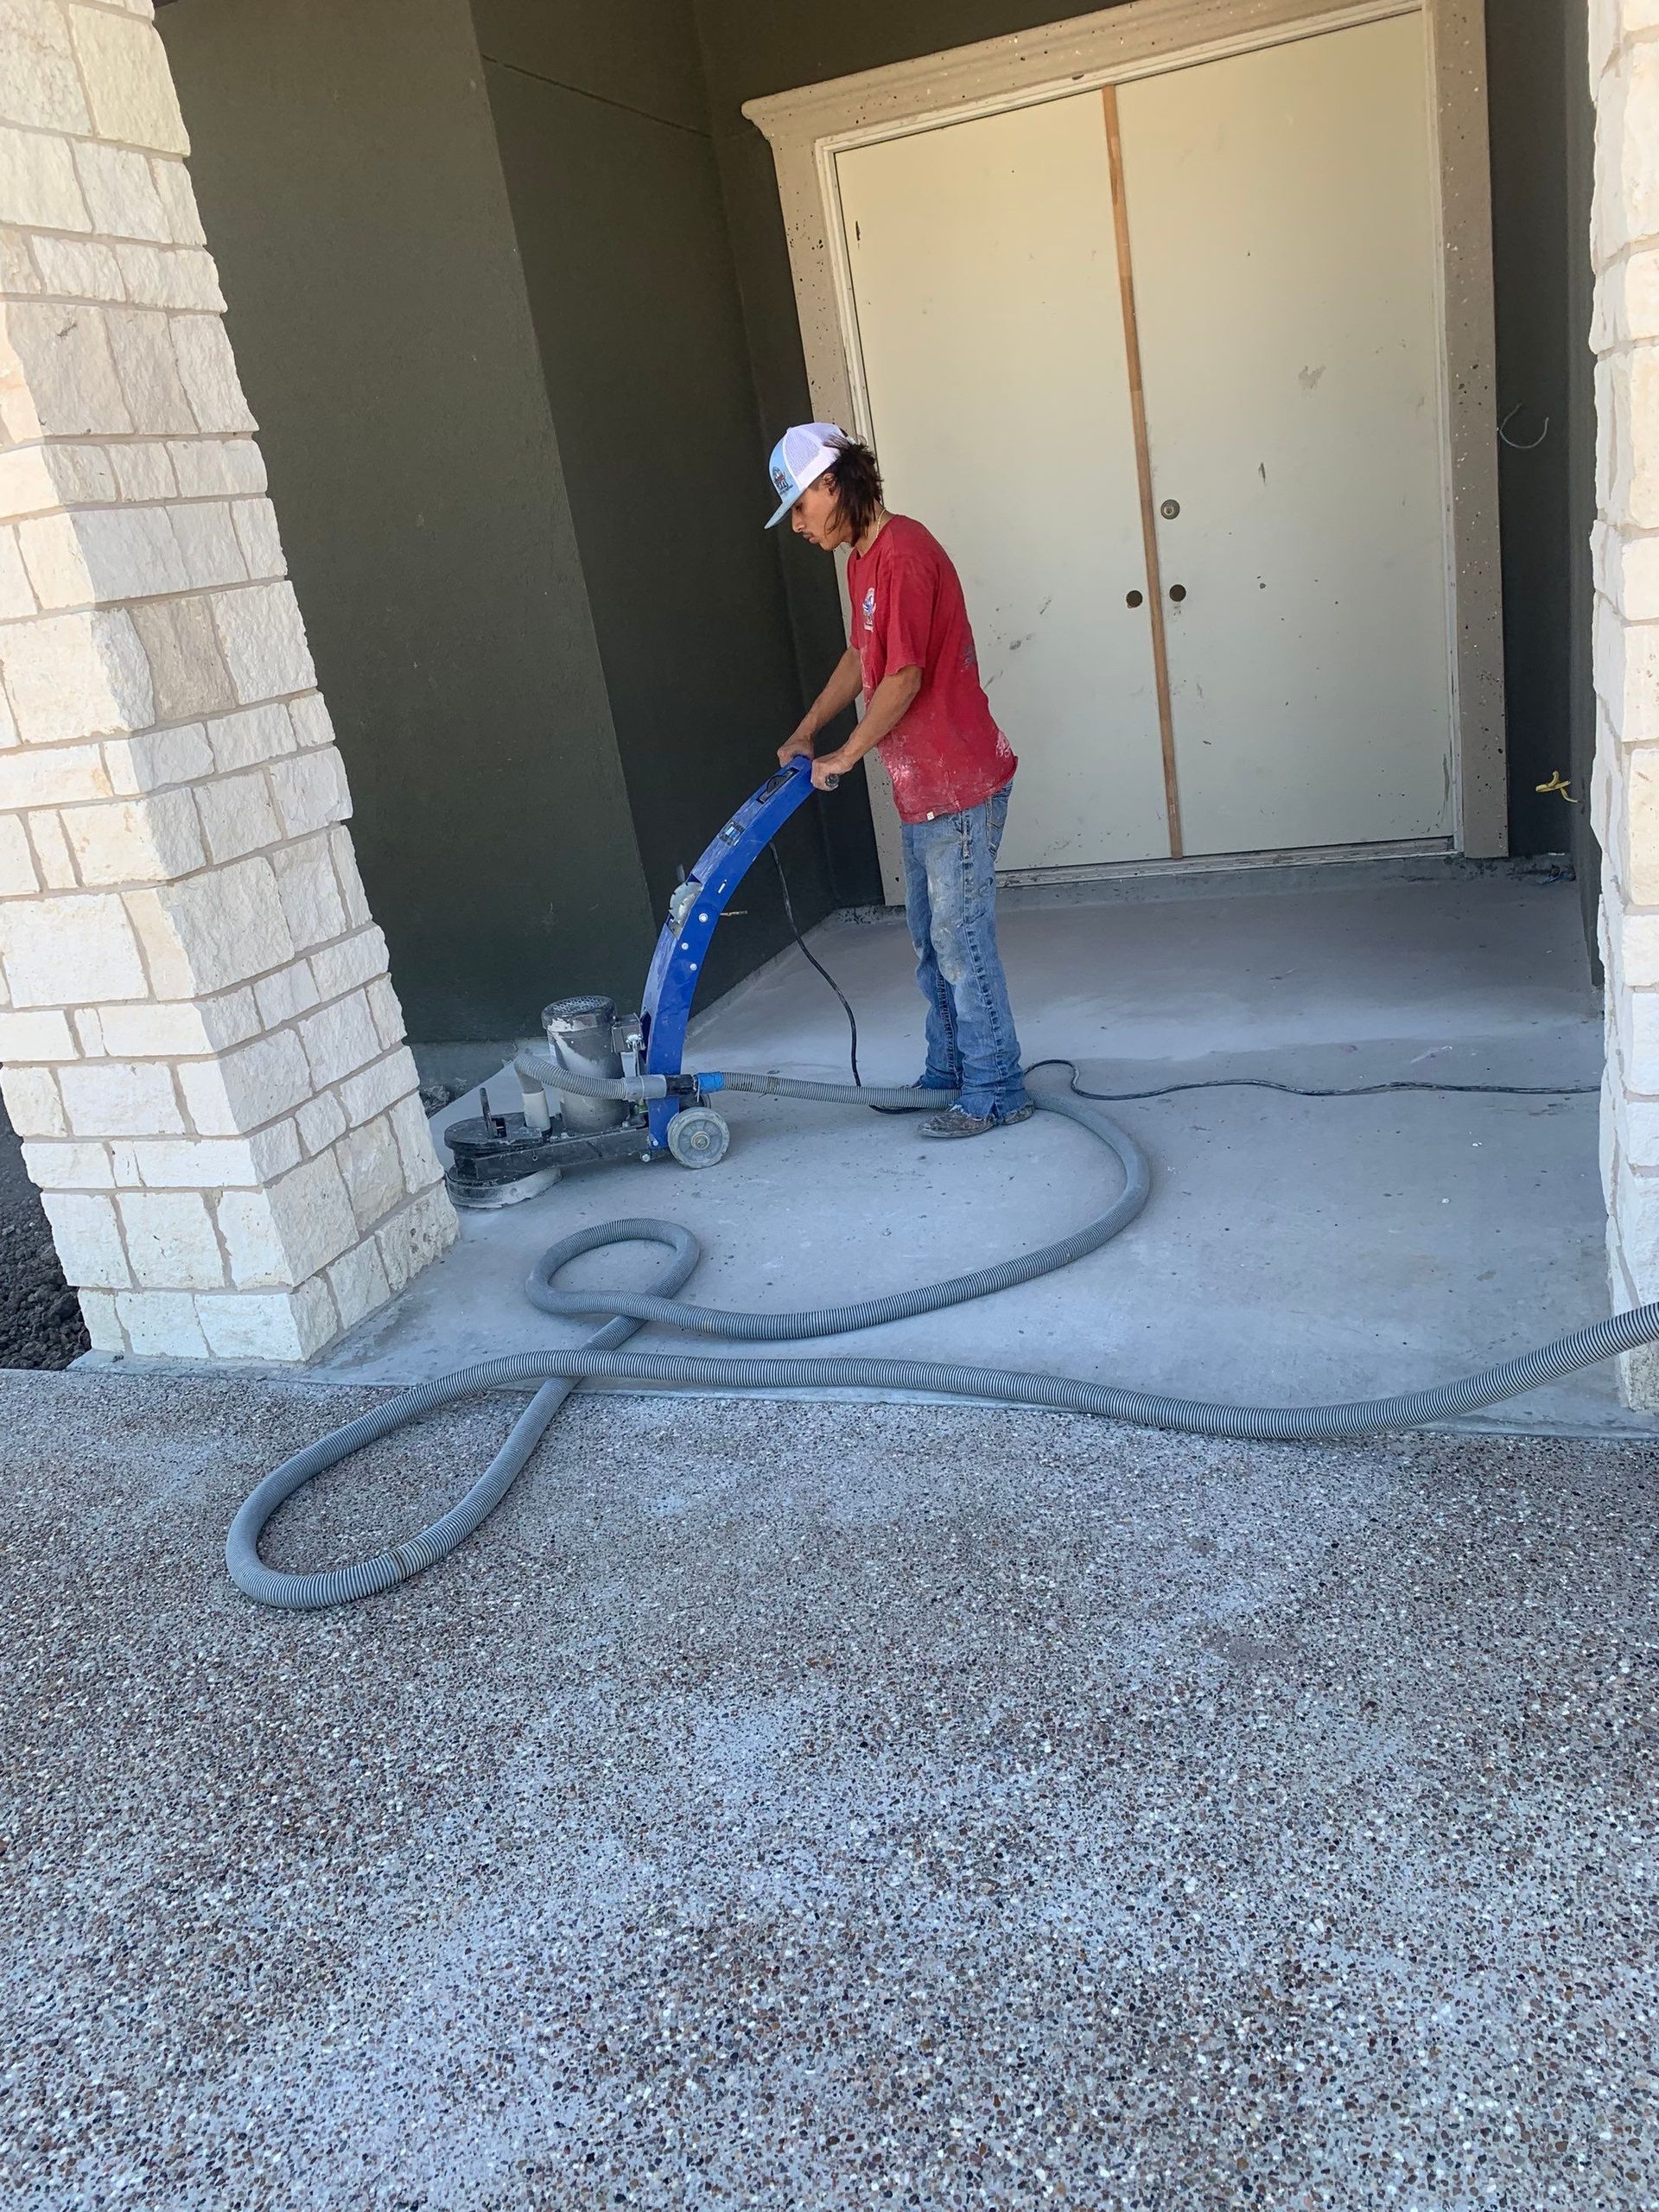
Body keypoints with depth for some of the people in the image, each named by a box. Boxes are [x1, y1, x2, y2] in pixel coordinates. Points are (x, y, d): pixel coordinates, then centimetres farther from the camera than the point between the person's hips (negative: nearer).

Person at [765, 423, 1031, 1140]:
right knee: (932, 942, 16)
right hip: (921, 786, 10)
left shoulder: (903, 554, -19)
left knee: (960, 940, -5)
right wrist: (806, 731, 17)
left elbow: (904, 679, -21)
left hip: (959, 785, -10)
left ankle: (996, 1093, 5)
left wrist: (846, 756, -9)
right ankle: (948, 1073, 27)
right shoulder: (863, 559, 13)